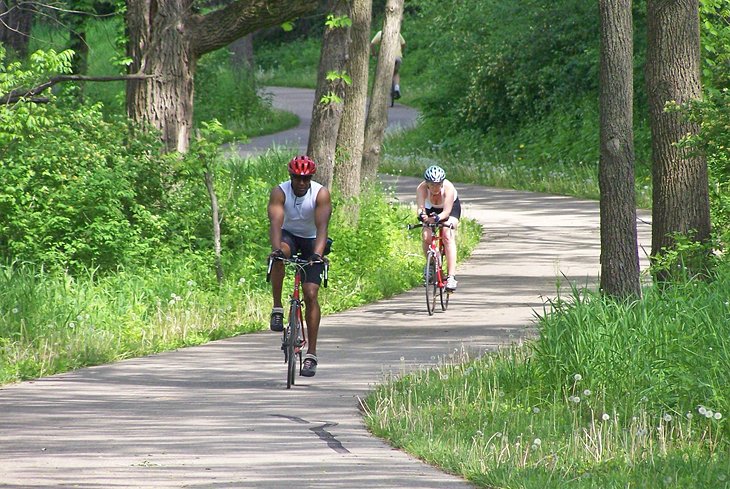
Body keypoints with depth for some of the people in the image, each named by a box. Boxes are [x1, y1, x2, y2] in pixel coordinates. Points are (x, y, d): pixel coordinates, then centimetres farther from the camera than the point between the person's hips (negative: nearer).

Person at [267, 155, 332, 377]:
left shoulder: (321, 194, -21)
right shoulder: (279, 192, -20)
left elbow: (322, 227, -31)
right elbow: (275, 223, -32)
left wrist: (317, 254, -47)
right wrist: (276, 249, -50)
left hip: (312, 241, -1)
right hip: (289, 235, 1)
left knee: (311, 294, -11)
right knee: (280, 255, -37)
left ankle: (311, 355, -7)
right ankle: (277, 308, -24)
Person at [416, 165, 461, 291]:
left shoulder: (448, 188, -37)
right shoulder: (421, 189, -33)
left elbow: (447, 211, -42)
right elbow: (420, 207, -43)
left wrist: (437, 218, -62)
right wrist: (422, 215, -65)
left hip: (451, 207, -2)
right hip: (431, 209, 2)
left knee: (448, 236, -24)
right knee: (426, 237, -20)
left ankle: (451, 277, -30)